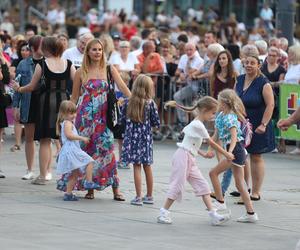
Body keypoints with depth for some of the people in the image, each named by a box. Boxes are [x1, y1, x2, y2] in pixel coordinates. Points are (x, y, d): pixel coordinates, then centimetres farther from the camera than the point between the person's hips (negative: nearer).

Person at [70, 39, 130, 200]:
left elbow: (123, 87, -3)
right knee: (86, 150, 1)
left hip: (103, 116, -1)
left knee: (106, 149, -9)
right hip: (85, 116, 1)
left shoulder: (109, 70, 5)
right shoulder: (81, 72, 5)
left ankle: (115, 189, -6)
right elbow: (74, 97, 10)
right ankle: (90, 188, 11)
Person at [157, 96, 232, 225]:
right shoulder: (198, 125, -14)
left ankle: (213, 215, -3)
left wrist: (204, 154, 13)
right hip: (183, 156, -10)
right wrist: (226, 154, -3)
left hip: (190, 159, 10)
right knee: (177, 185, -6)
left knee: (202, 185, 2)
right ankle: (163, 213, 3)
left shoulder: (196, 123, 15)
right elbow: (212, 143, -10)